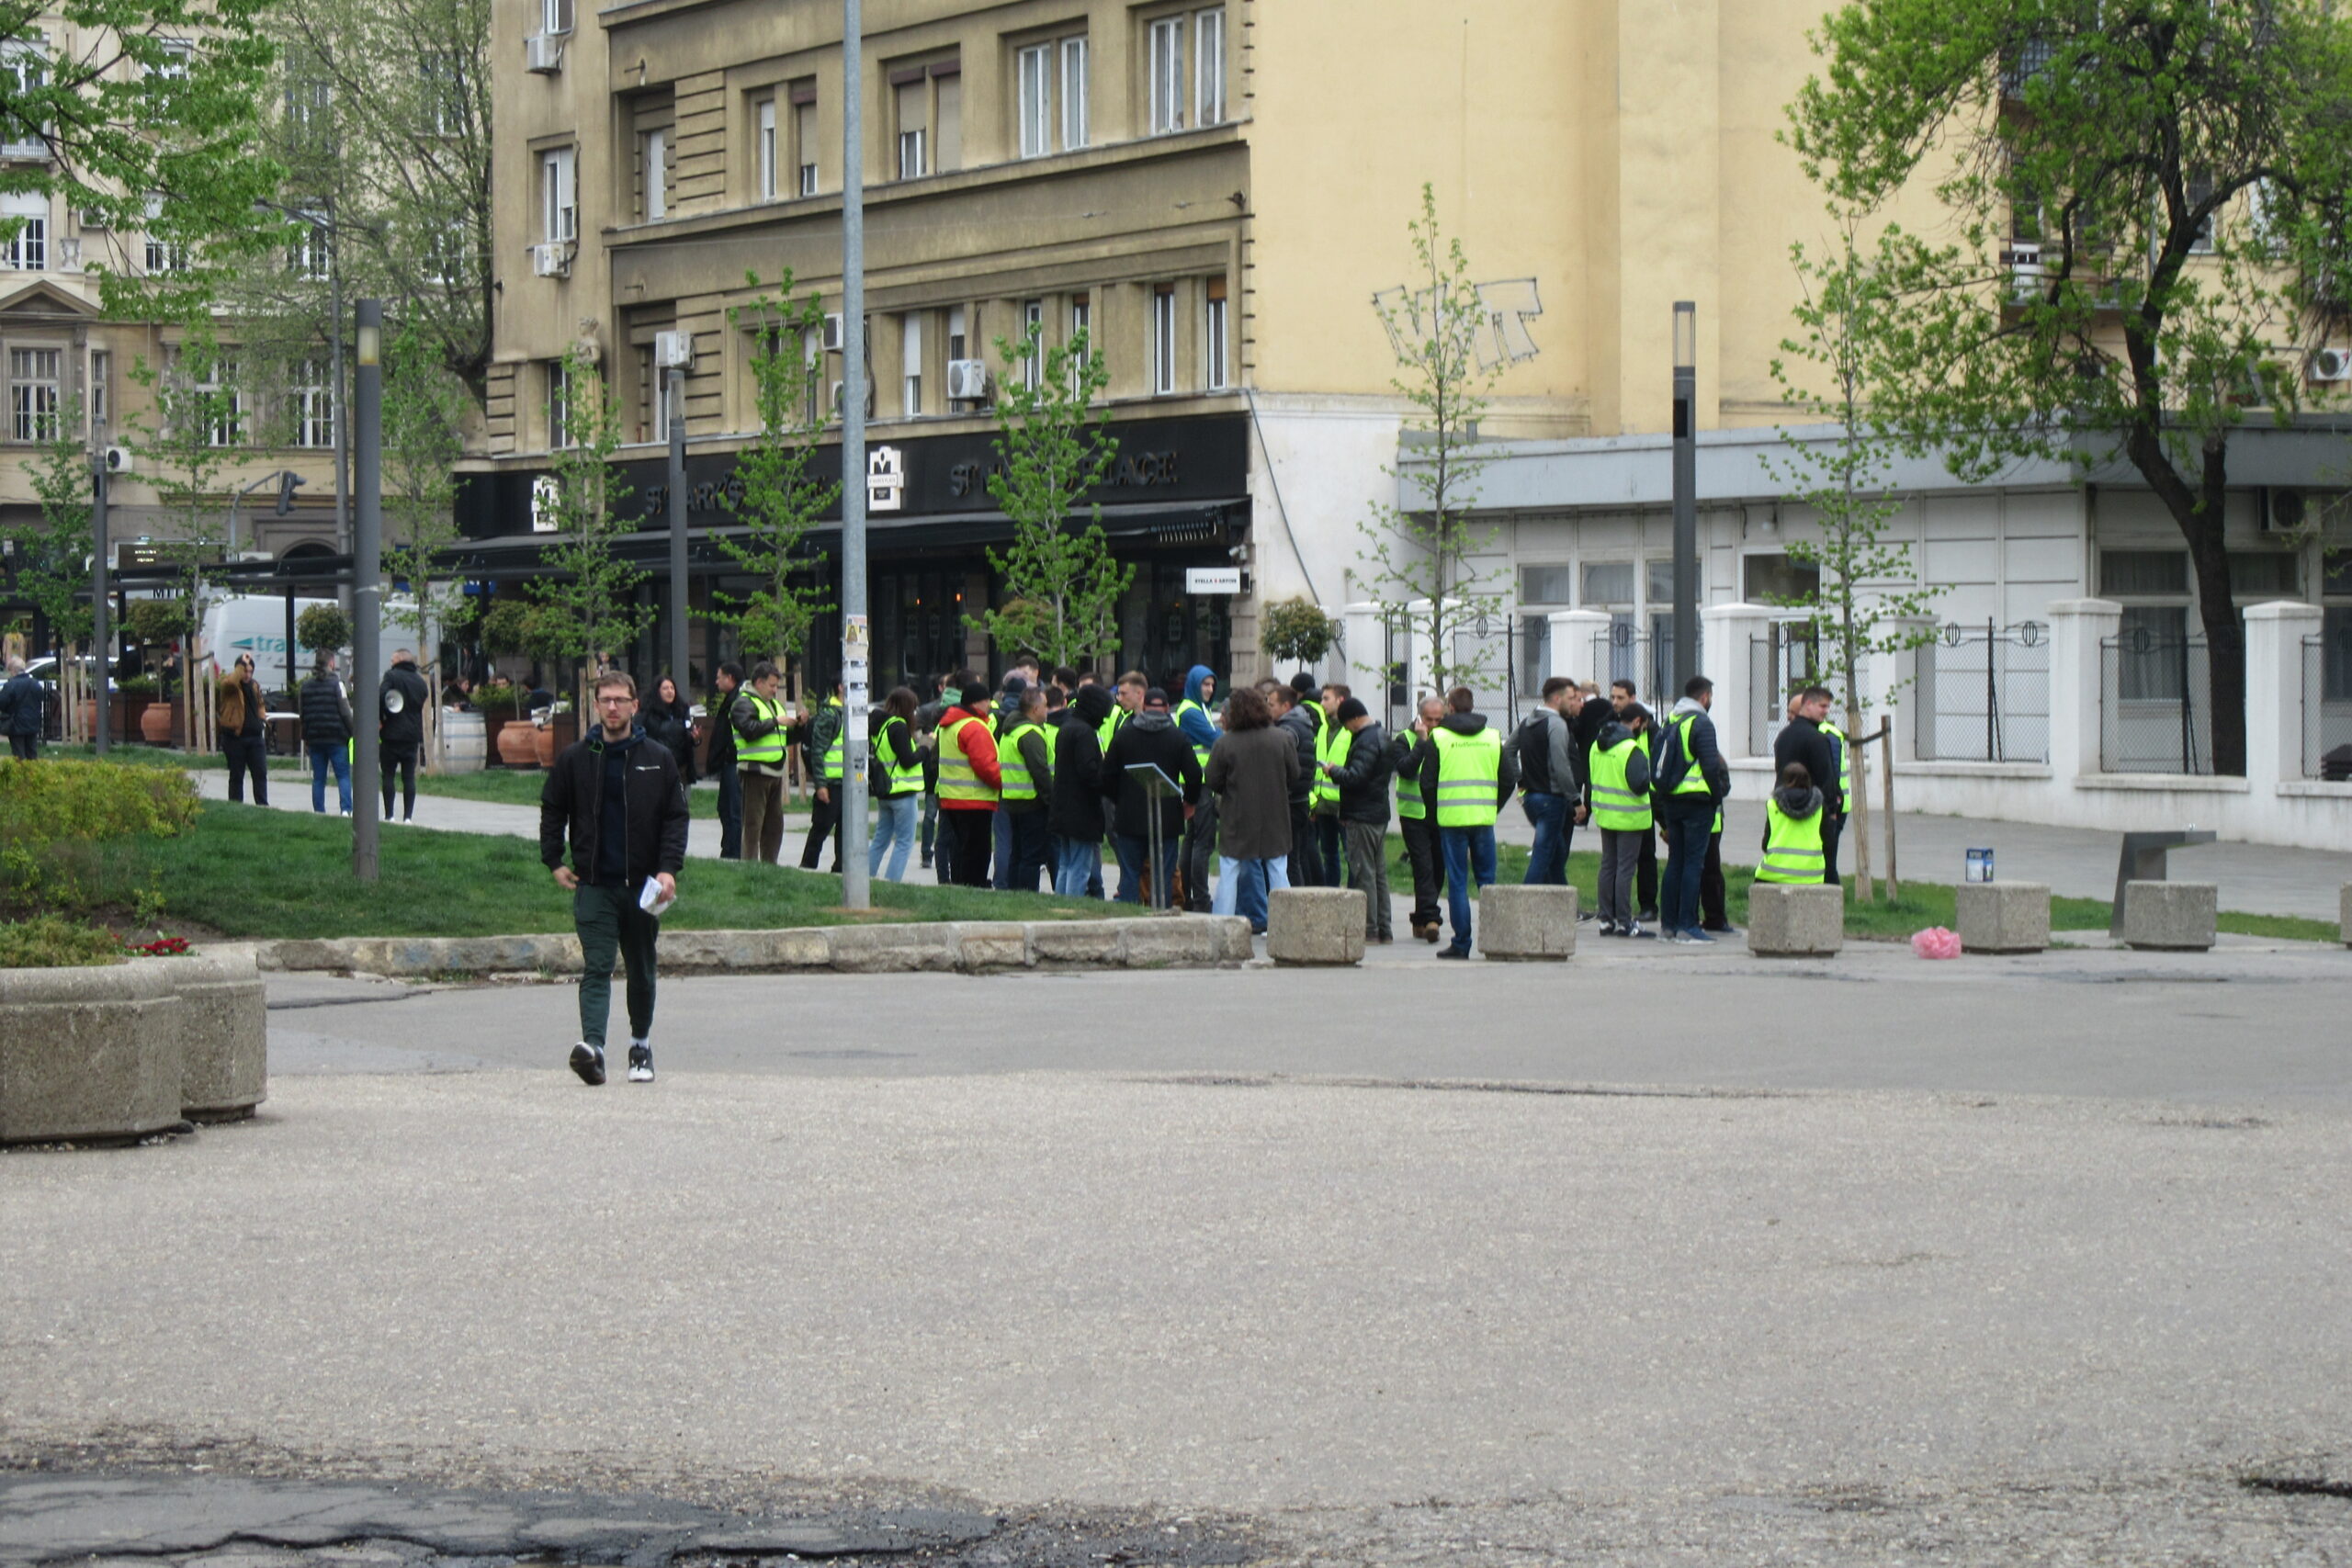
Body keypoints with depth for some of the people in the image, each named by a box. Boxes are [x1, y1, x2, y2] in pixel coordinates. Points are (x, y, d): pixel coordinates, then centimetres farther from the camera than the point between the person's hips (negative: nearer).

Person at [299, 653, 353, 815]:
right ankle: (346, 809, -13)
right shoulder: (336, 684, -7)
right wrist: (353, 733, -2)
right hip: (336, 739, -4)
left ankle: (319, 812, 5)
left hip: (315, 739, 4)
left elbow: (303, 714, 12)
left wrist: (305, 736, 20)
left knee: (318, 779, 8)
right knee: (343, 775, -1)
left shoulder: (306, 686, 8)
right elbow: (345, 712, -9)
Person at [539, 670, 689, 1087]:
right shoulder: (575, 759, 4)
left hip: (642, 884, 1)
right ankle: (592, 1045, -27)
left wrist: (669, 867, -8)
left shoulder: (658, 759, 3)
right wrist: (553, 861, 5)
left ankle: (641, 1044, 30)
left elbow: (676, 816, 4)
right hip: (593, 884, -1)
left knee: (641, 971, 13)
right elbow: (552, 810, 14)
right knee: (596, 967, -14)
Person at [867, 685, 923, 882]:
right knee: (904, 842, -2)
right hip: (902, 792, -8)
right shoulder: (898, 727, -16)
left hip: (883, 792, 8)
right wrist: (925, 748, -2)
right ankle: (893, 882, -7)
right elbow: (908, 761, -19)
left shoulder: (879, 725, 9)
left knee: (880, 839, 16)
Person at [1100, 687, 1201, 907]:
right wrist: (1190, 801, 12)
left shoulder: (1124, 734, 3)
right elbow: (1194, 774, -5)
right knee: (1164, 877, 3)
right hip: (1167, 819, -1)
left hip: (1129, 818, 1)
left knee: (1129, 875, 7)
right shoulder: (1178, 737, -2)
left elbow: (1108, 774, 4)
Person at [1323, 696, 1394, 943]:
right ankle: (1385, 930, 15)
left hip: (1362, 817, -10)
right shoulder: (1382, 736, 14)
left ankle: (1369, 930, -5)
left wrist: (1334, 771, -8)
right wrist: (1339, 771, 12)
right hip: (1379, 813, 10)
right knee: (1379, 872, 13)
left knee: (1363, 872, -6)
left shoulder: (1366, 742, -18)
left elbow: (1356, 777, -25)